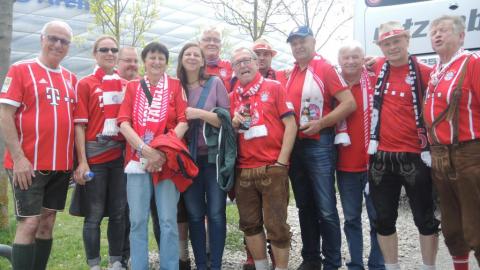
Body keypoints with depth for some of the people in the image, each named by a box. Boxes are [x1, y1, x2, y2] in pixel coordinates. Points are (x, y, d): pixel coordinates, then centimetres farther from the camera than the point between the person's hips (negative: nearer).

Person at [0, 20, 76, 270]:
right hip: (28, 164, -5)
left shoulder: (70, 78, 12)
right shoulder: (20, 70, -4)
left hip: (61, 164, 6)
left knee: (47, 223, 11)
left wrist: (76, 159, 10)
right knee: (29, 223, -4)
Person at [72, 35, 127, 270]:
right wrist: (82, 161, -11)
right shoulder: (85, 84, 0)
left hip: (120, 155, 4)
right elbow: (80, 124, -5)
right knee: (94, 214, 2)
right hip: (94, 156, -4)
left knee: (119, 212, 9)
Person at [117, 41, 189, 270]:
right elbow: (124, 123, 2)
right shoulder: (132, 87, 12)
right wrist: (146, 149, -13)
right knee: (137, 221, 2)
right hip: (138, 159, 2)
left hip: (168, 160, -1)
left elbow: (183, 122, -1)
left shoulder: (176, 86, 8)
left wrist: (164, 151, -14)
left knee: (168, 221, -3)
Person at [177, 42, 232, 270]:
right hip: (188, 157, 2)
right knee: (194, 214, 6)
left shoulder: (215, 83, 1)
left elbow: (227, 118, -5)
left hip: (214, 156, -2)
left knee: (216, 213, -2)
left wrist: (199, 113, -15)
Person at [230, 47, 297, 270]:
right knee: (250, 224, 11)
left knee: (276, 225, 0)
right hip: (243, 170, 4)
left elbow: (290, 124, -5)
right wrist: (234, 123, -5)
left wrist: (282, 162, -10)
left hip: (272, 168, -4)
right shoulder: (233, 96, 12)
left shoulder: (274, 87, 1)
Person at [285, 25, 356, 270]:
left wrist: (320, 123, -18)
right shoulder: (291, 74, 13)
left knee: (326, 209, -3)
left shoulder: (325, 69, -6)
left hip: (319, 145, -7)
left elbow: (349, 103, -15)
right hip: (294, 146, 7)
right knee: (305, 206, 14)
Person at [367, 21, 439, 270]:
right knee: (384, 218, 10)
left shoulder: (424, 73, -5)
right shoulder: (378, 67, 5)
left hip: (414, 156, -3)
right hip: (381, 156, 4)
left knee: (424, 218, 7)